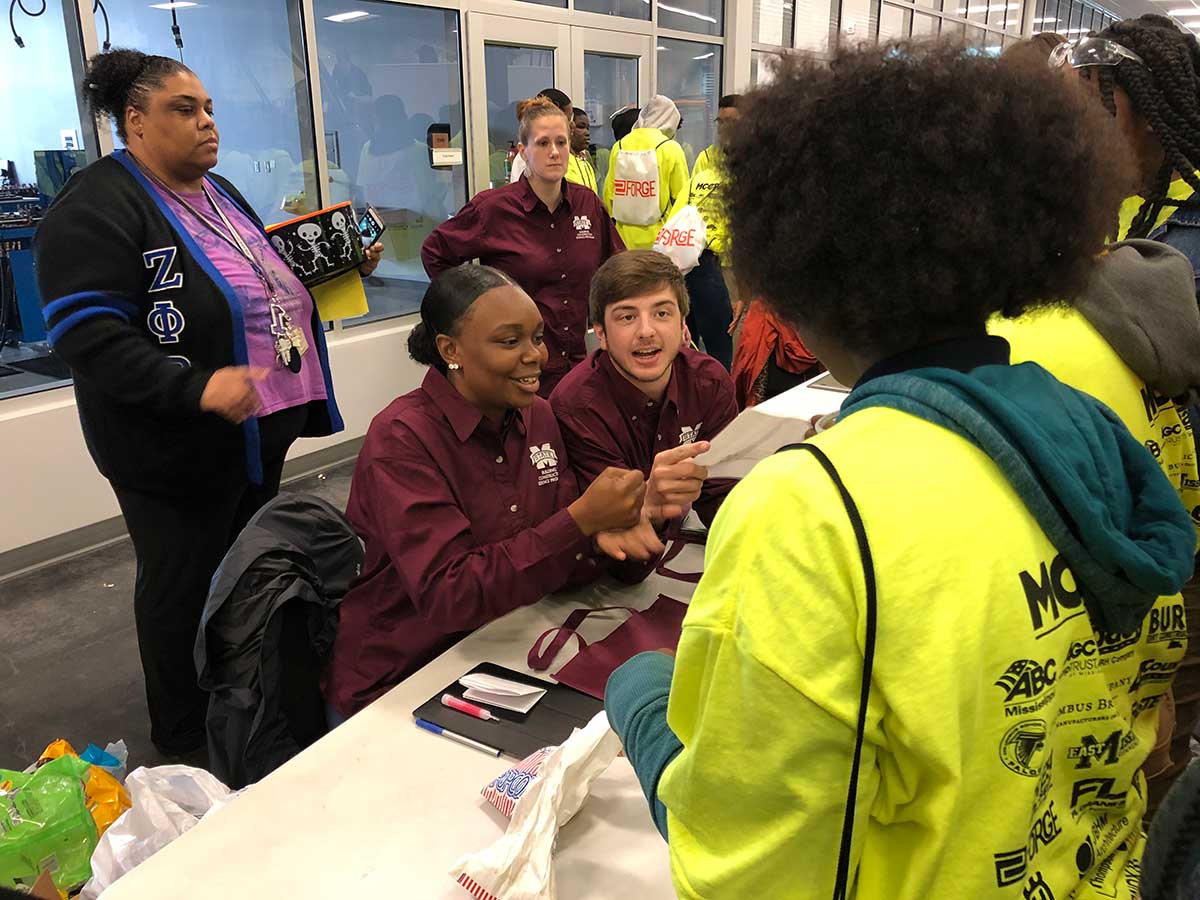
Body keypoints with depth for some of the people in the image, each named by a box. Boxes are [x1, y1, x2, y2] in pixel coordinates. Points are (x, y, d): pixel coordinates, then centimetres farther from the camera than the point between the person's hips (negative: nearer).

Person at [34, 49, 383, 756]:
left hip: (263, 434, 9)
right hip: (177, 451, -8)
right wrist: (195, 388, -35)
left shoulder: (219, 193, 13)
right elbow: (86, 333, -24)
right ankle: (185, 743, 29)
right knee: (184, 590, 7)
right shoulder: (98, 208, -15)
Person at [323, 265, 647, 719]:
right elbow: (447, 595, -27)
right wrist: (581, 520, -32)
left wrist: (606, 534, -21)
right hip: (395, 687, -6)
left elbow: (561, 558, 3)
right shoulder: (401, 439, -19)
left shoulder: (538, 416, 3)